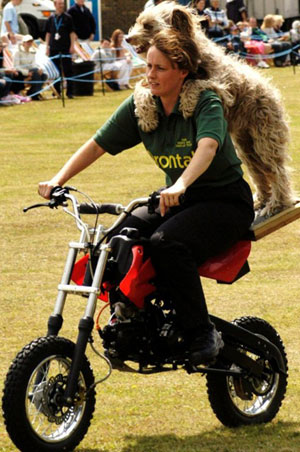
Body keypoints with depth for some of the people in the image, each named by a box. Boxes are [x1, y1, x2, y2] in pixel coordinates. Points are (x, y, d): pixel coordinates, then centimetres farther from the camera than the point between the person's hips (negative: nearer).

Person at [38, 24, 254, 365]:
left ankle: (202, 334, -22)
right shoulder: (140, 105, 0)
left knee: (166, 242, -33)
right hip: (178, 197, 6)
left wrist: (181, 185, -56)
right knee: (117, 237, -17)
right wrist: (59, 179, -15)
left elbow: (208, 146, -37)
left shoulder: (206, 103, -18)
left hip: (225, 199, -6)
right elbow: (98, 144, 0)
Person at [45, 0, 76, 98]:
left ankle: (69, 91, -4)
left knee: (68, 70, -4)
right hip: (54, 48, 3)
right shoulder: (51, 19, 9)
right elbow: (48, 33, 13)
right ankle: (56, 91, 14)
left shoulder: (67, 17, 3)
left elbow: (72, 32, 2)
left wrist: (72, 46, -6)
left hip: (66, 48, -3)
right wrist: (47, 47, 7)